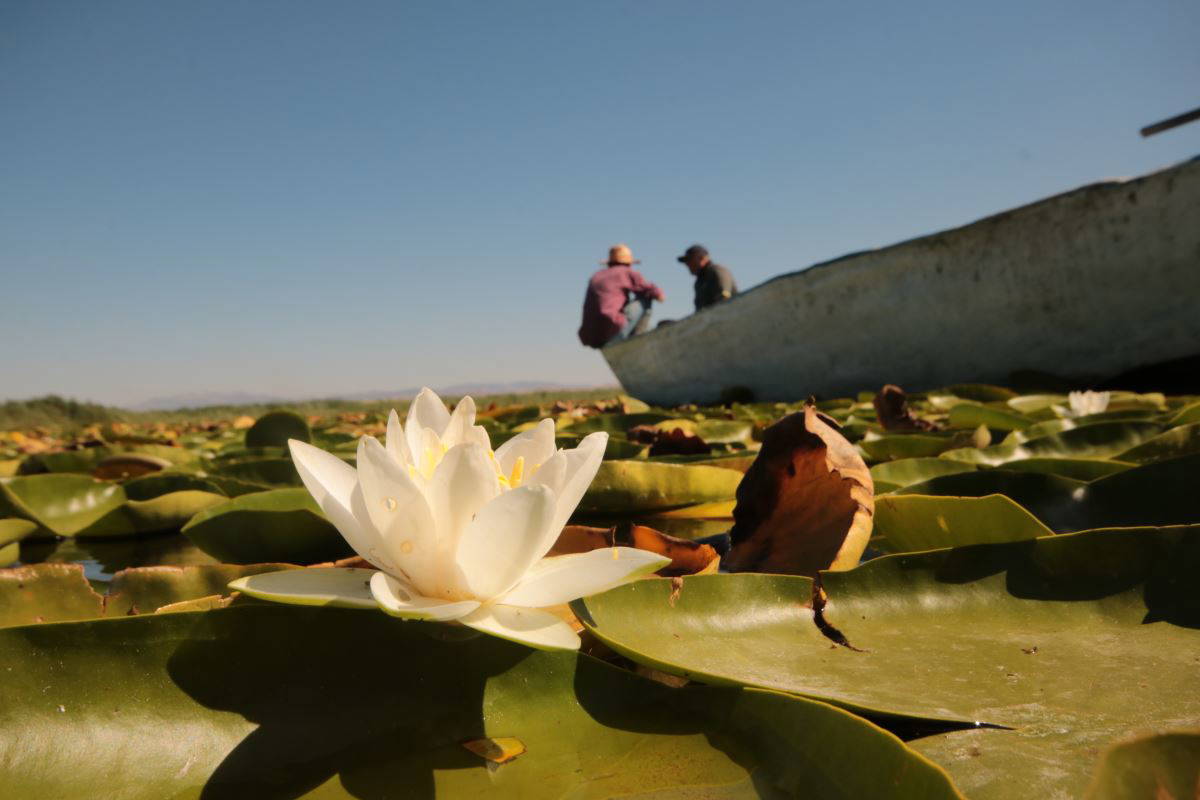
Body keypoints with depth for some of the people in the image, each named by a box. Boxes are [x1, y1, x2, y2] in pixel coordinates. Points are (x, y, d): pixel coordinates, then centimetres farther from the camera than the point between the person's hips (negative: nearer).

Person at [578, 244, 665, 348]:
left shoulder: (596, 276, 24)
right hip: (613, 334, -6)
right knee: (646, 298, 11)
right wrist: (660, 295, 30)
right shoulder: (627, 272, 8)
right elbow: (660, 296, 7)